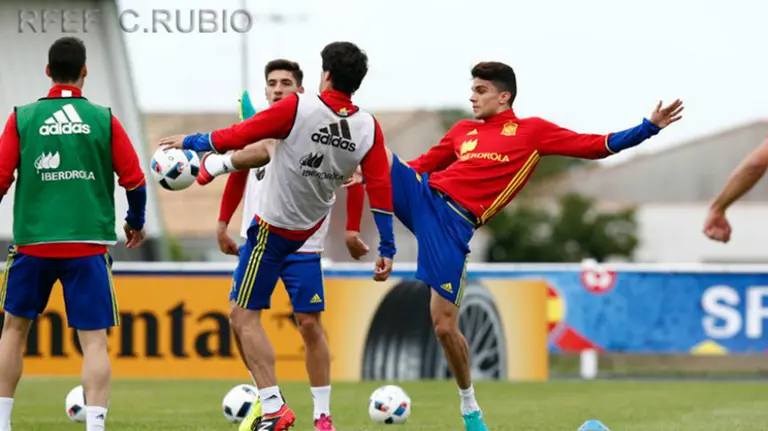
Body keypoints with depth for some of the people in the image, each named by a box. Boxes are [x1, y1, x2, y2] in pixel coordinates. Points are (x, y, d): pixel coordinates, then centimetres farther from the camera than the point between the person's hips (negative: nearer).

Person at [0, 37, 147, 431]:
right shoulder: (103, 119, 0)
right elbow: (134, 180, 2)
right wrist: (136, 222, 21)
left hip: (33, 243, 1)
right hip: (88, 244, -1)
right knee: (94, 341, -1)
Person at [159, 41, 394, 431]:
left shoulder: (298, 108, -27)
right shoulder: (369, 128, -14)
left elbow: (237, 136, -20)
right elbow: (380, 187, -12)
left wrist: (190, 142, -3)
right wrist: (386, 249, -4)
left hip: (274, 230, -7)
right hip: (311, 225, 7)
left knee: (244, 318, -3)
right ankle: (216, 164, 68)